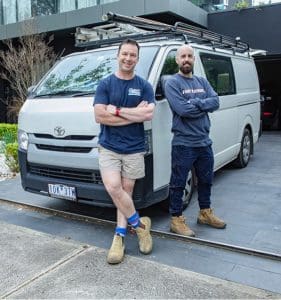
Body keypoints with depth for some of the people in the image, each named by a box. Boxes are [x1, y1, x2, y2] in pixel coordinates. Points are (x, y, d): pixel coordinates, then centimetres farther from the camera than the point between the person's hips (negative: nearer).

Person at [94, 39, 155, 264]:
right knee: (113, 188, -16)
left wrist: (117, 110, -12)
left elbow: (149, 114, -10)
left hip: (134, 149, 1)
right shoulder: (105, 84, 3)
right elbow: (100, 116, -9)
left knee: (125, 192, 7)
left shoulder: (144, 86, 5)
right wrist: (135, 114, -11)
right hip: (108, 147, 0)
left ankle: (120, 236, 19)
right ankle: (140, 224, 7)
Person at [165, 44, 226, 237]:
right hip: (183, 144, -7)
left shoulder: (202, 82, 13)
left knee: (206, 180, 19)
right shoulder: (172, 83, -7)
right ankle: (176, 219, 16)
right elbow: (182, 109, -21)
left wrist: (194, 103, -16)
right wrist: (204, 106, -9)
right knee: (179, 183, 3)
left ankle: (205, 213, 36)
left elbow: (216, 102, -2)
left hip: (204, 142, 7)